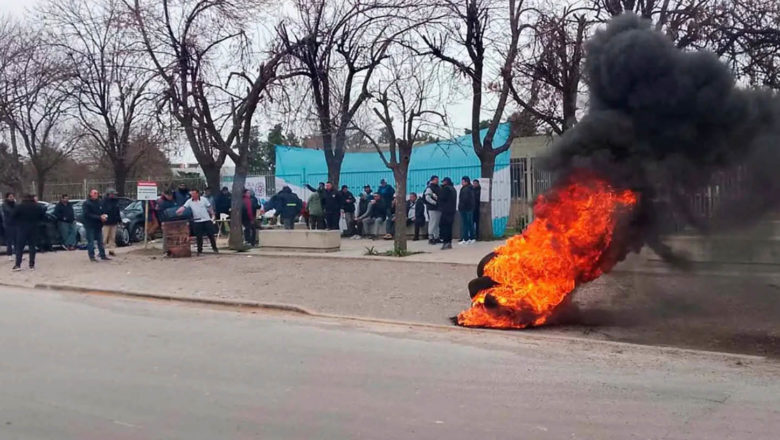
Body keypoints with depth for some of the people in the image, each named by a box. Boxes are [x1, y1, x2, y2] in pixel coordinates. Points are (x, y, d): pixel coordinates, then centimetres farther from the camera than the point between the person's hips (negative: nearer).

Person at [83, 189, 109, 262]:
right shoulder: (87, 203, -8)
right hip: (90, 225, -6)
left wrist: (104, 216, -5)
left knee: (100, 241, 10)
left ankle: (103, 255, 16)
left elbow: (102, 211, 19)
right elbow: (88, 214, -16)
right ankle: (92, 256, 3)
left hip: (98, 225, 6)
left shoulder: (99, 202, 10)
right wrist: (99, 217, -21)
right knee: (91, 242, -3)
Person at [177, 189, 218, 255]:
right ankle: (199, 251, 11)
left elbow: (210, 208, 4)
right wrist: (179, 211, -29)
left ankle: (215, 248, 14)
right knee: (199, 237, 2)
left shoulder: (204, 199, -1)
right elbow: (183, 207, -10)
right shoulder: (189, 201, 0)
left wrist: (213, 216, 4)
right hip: (197, 221, 1)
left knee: (211, 235, 2)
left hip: (207, 220, -1)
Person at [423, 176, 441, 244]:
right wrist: (435, 203, -20)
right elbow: (427, 198, -17)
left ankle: (436, 237, 19)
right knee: (432, 223, -9)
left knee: (437, 223, 12)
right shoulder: (429, 188, -8)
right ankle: (430, 237, -5)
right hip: (432, 208, -8)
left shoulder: (438, 188, 17)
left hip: (438, 208, 8)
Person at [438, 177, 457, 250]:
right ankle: (449, 242, 12)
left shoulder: (446, 188, -11)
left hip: (446, 210, -9)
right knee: (449, 227, 11)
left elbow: (441, 197, -15)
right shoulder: (453, 188, 17)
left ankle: (445, 242, -15)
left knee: (443, 226, -8)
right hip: (452, 210, 9)